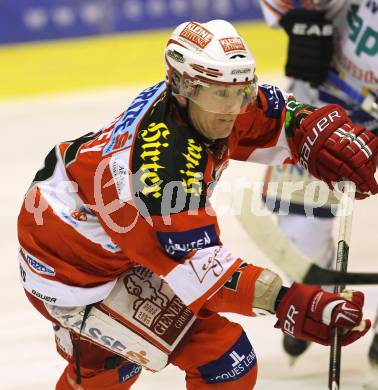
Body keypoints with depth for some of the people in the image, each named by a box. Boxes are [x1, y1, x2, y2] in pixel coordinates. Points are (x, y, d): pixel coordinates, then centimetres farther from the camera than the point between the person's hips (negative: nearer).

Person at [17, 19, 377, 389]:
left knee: (102, 358, 37)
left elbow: (276, 113, 4)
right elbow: (196, 264, -35)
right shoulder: (167, 164, -36)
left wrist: (326, 133, -17)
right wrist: (286, 302, -41)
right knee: (224, 360, -14)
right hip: (71, 279, -10)